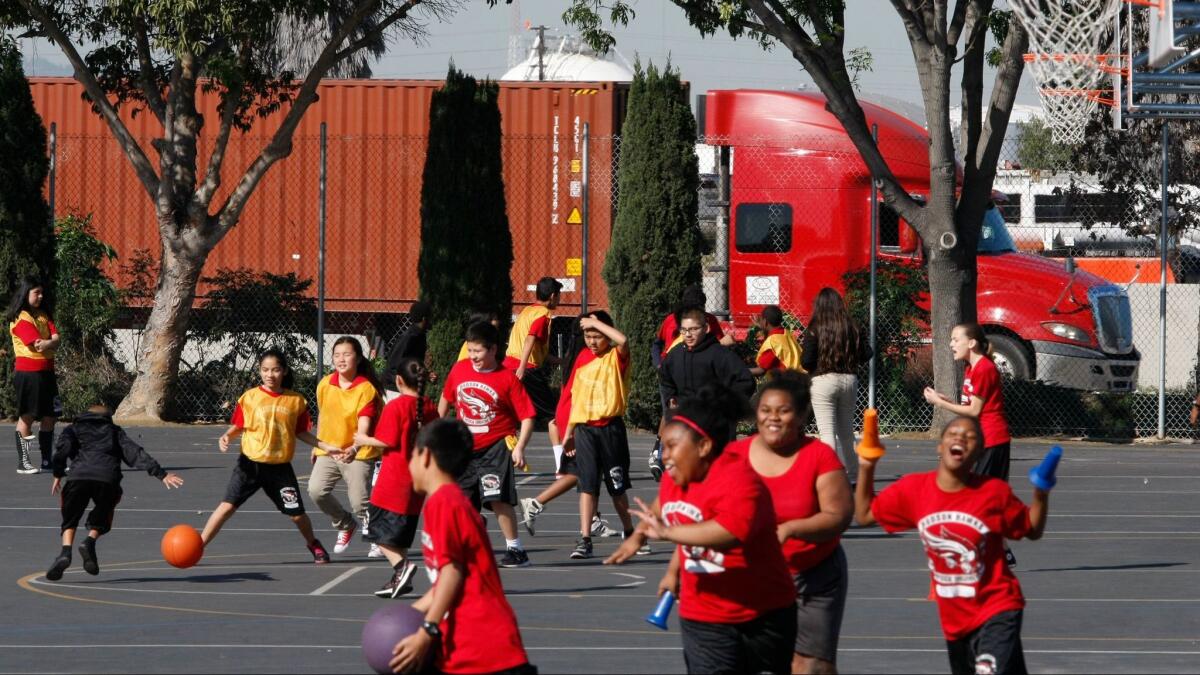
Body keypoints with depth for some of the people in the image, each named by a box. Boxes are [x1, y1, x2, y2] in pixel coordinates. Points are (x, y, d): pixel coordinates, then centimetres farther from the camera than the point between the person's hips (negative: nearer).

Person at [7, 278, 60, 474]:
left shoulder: (43, 316, 15)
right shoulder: (20, 318, -10)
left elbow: (56, 339, 3)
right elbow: (37, 345, -18)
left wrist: (48, 343, -17)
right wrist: (53, 342, -2)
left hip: (46, 372, 8)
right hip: (28, 373, -8)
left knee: (49, 417, 9)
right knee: (27, 417, -5)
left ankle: (47, 461, 15)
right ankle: (23, 463, -1)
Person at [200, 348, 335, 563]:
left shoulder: (296, 401, 1)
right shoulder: (250, 397, -3)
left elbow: (300, 432, 10)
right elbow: (238, 427, 3)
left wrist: (326, 447, 5)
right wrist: (226, 437, -17)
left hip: (280, 467, 1)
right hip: (250, 463, -1)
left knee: (297, 514, 5)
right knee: (228, 506, -11)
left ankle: (313, 544, 35)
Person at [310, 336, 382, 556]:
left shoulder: (366, 389, -15)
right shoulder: (325, 385, 1)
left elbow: (364, 424, -25)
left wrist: (355, 448, -42)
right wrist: (317, 445, 23)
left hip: (358, 455, -4)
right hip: (328, 451, 5)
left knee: (360, 503, -9)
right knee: (316, 490, -15)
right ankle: (344, 524, 12)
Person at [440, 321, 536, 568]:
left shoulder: (507, 378, -13)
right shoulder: (459, 370, 1)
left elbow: (527, 416, -11)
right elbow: (446, 399, 20)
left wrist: (520, 447, -21)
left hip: (496, 447, -5)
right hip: (465, 447, 5)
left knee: (498, 499, -16)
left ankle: (515, 549, -6)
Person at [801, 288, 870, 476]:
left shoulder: (814, 330, -8)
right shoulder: (853, 329, 2)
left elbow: (806, 362, -12)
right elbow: (867, 354, 4)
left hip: (823, 381, -4)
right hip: (849, 381, 4)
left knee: (827, 431, -5)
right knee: (846, 431, 18)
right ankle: (852, 473, 25)